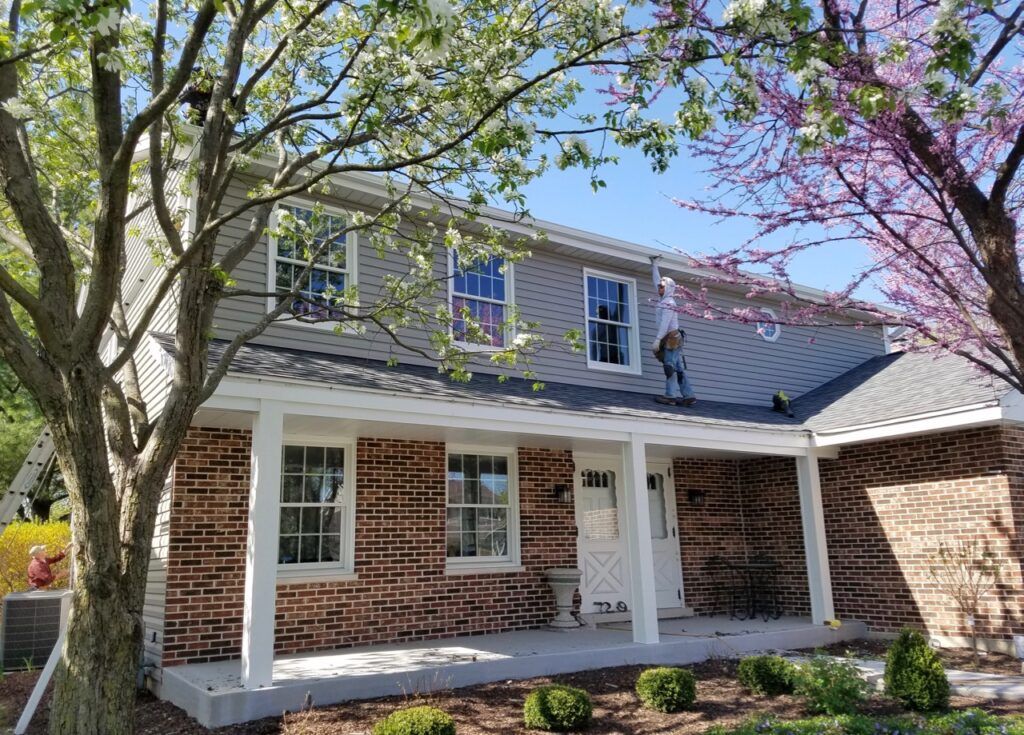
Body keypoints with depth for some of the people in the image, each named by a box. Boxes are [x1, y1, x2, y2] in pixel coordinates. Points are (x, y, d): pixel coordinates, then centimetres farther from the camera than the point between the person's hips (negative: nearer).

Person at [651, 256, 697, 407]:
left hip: (671, 338, -9)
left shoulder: (668, 303, -8)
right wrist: (654, 264, 33)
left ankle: (671, 395, -20)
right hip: (672, 339, 9)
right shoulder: (664, 299, 17)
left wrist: (657, 339, -22)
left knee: (669, 365, -14)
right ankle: (688, 395, 2)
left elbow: (665, 323, -18)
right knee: (678, 368, 5)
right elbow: (657, 280, 28)